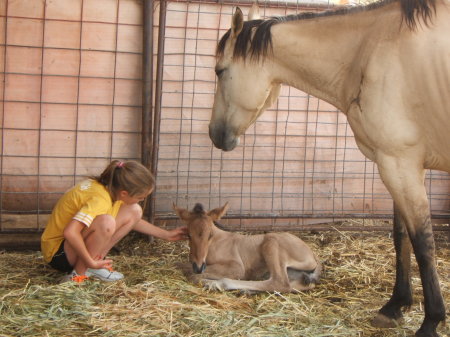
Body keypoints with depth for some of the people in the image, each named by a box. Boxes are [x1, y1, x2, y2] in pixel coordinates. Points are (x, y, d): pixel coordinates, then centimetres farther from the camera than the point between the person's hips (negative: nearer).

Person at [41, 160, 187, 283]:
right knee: (106, 222, -37)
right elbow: (70, 232, -41)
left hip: (76, 243, 9)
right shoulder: (100, 199, -30)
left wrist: (166, 235, 15)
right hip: (57, 252, -9)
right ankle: (78, 274, -19)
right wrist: (91, 263, -29)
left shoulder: (110, 187, -2)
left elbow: (132, 220, 16)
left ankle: (97, 259, 3)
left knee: (134, 212, 0)